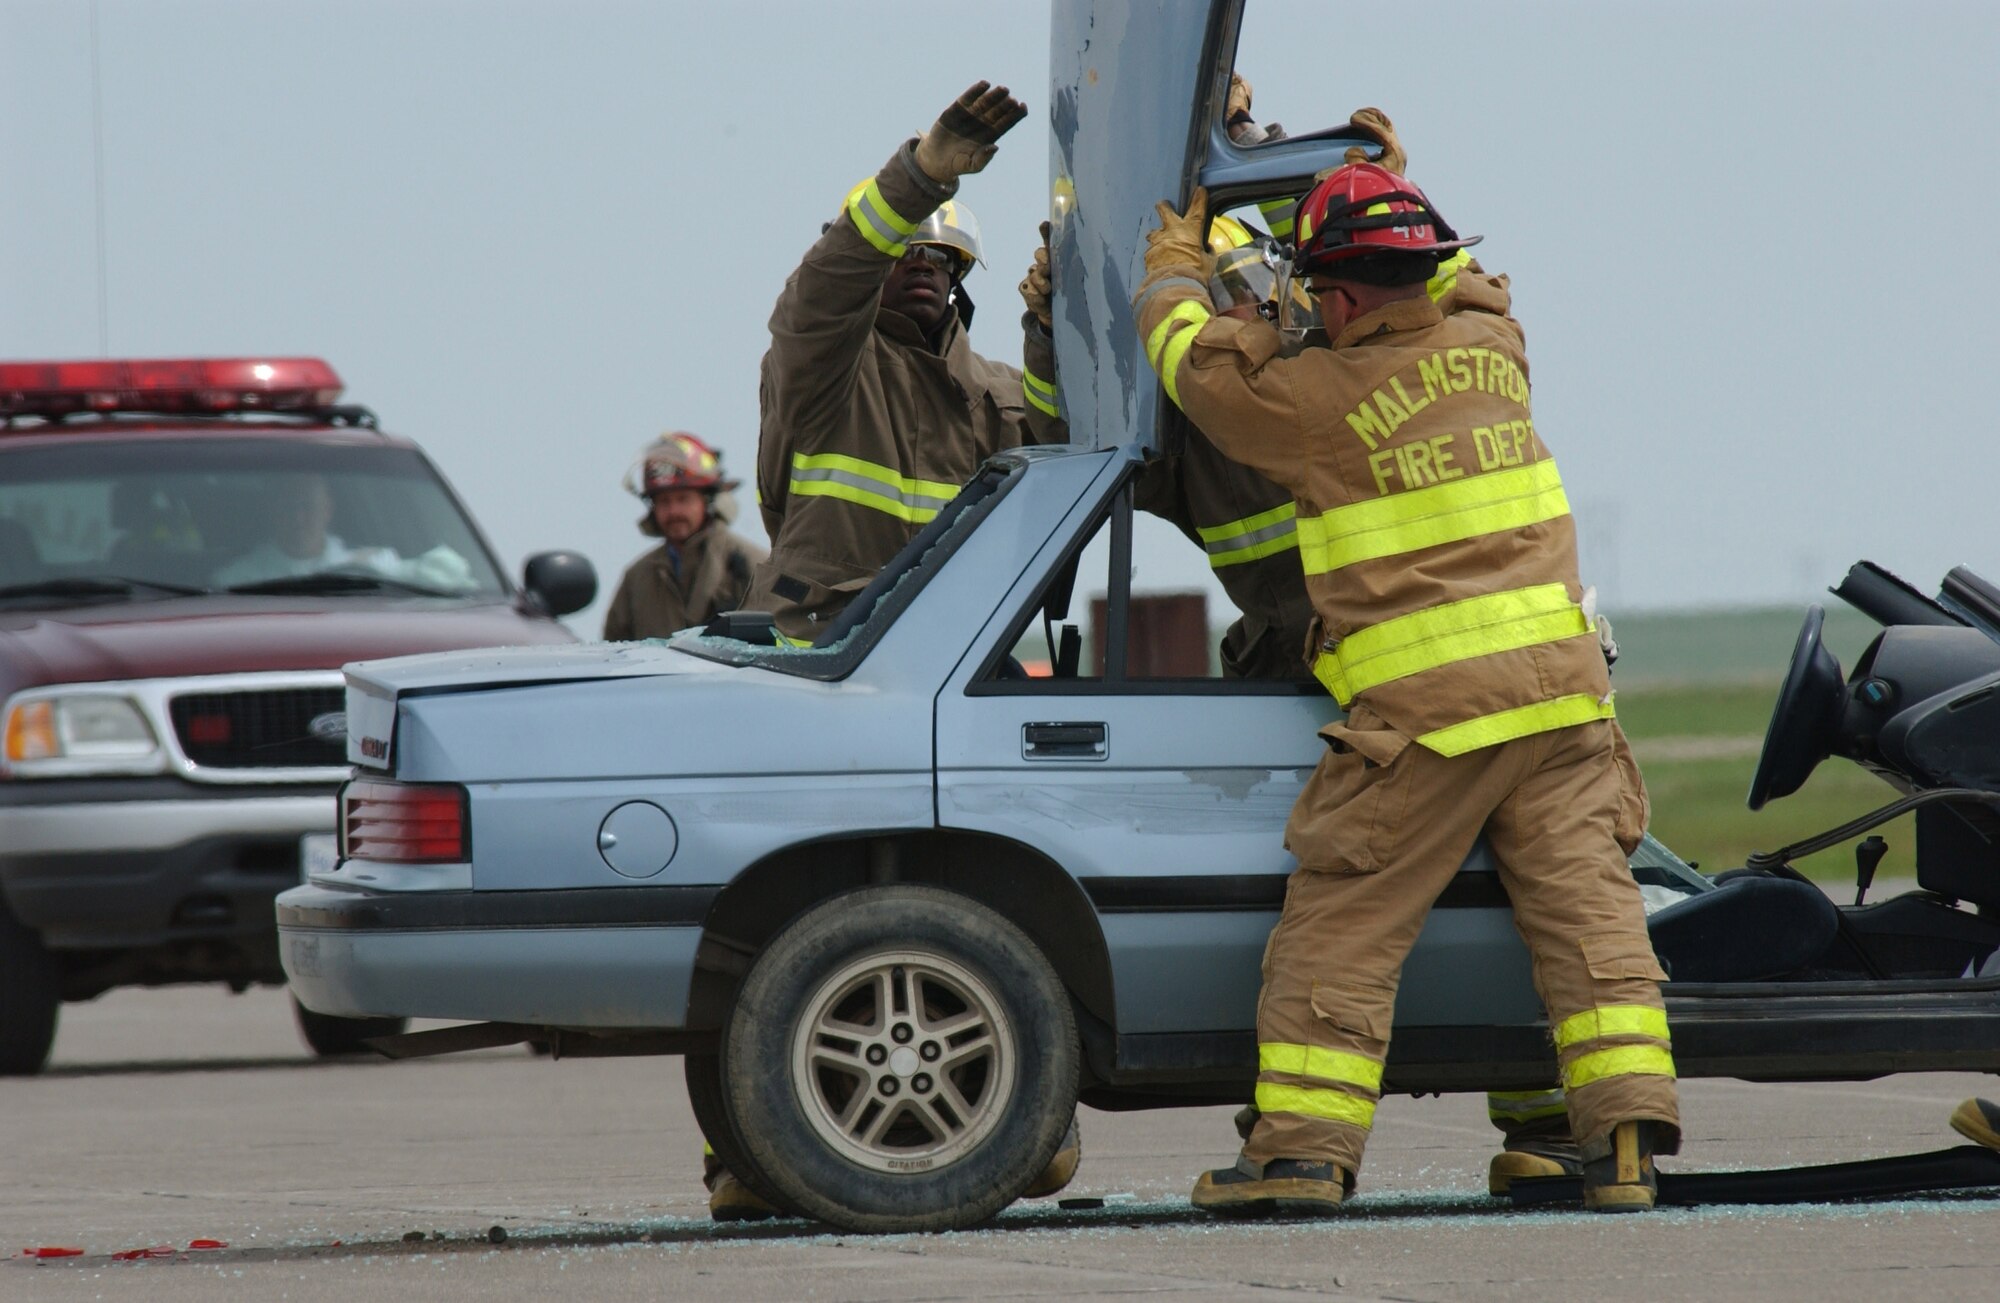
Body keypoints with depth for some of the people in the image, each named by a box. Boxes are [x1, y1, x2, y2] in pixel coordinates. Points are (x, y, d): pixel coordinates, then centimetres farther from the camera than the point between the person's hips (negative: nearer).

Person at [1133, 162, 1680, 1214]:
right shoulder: (1490, 347, 9)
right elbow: (1468, 288, 34)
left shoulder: (1315, 399, -7)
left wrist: (1175, 258, 31)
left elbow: (1186, 351, 10)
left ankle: (1304, 1144, 1)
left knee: (1341, 926, 3)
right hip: (1560, 688, 5)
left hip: (1428, 709, -5)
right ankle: (1626, 1136, -3)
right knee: (1583, 901, 5)